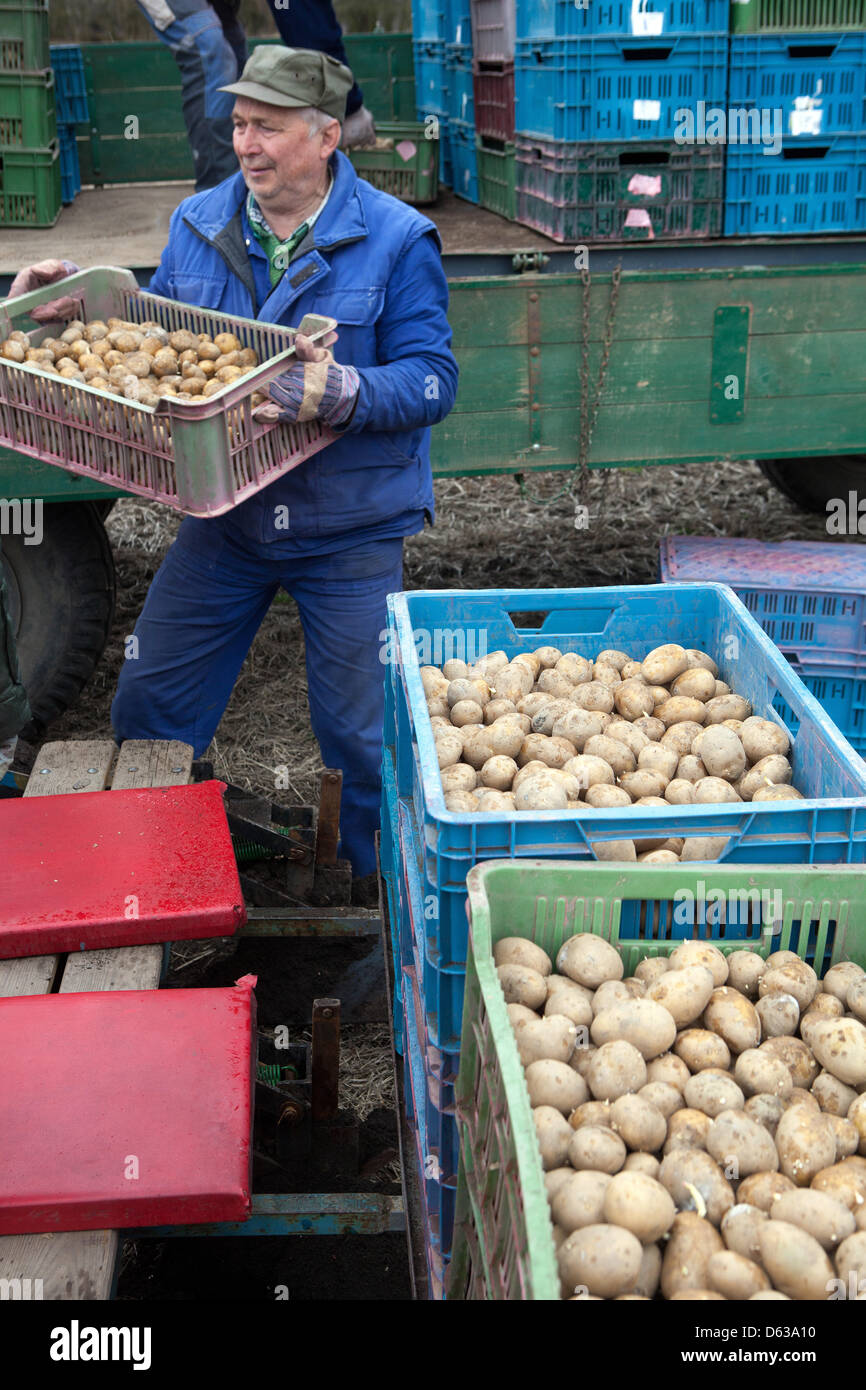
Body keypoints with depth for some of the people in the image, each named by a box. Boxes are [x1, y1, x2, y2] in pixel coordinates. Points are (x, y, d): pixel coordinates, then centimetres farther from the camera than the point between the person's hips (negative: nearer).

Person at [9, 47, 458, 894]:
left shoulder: (395, 239, -10)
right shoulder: (197, 225, 5)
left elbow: (432, 378, -16)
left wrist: (341, 393, -33)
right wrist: (72, 305, -2)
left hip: (349, 531, -4)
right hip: (224, 516, 5)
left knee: (362, 733, 5)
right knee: (147, 705, 11)